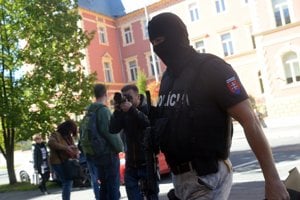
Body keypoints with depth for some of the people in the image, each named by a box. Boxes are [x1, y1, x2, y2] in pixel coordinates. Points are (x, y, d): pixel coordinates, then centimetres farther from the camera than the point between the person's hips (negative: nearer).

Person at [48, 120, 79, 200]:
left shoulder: (69, 137, 14)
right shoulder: (56, 135, -10)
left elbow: (74, 147, 15)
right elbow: (51, 143, -30)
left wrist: (76, 152, -9)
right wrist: (65, 148, -34)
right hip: (58, 163, -9)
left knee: (68, 182, 15)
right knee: (67, 182, -15)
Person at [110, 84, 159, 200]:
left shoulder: (147, 108, -3)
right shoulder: (123, 112, 6)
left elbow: (151, 125, -23)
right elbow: (113, 130, -5)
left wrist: (132, 110, -26)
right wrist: (117, 111, -16)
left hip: (147, 163, -3)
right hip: (131, 165, 3)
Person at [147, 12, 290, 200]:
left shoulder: (210, 68, -12)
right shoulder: (168, 77, 11)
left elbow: (250, 121, -16)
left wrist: (272, 179, -19)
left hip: (206, 177, -7)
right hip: (179, 175, 7)